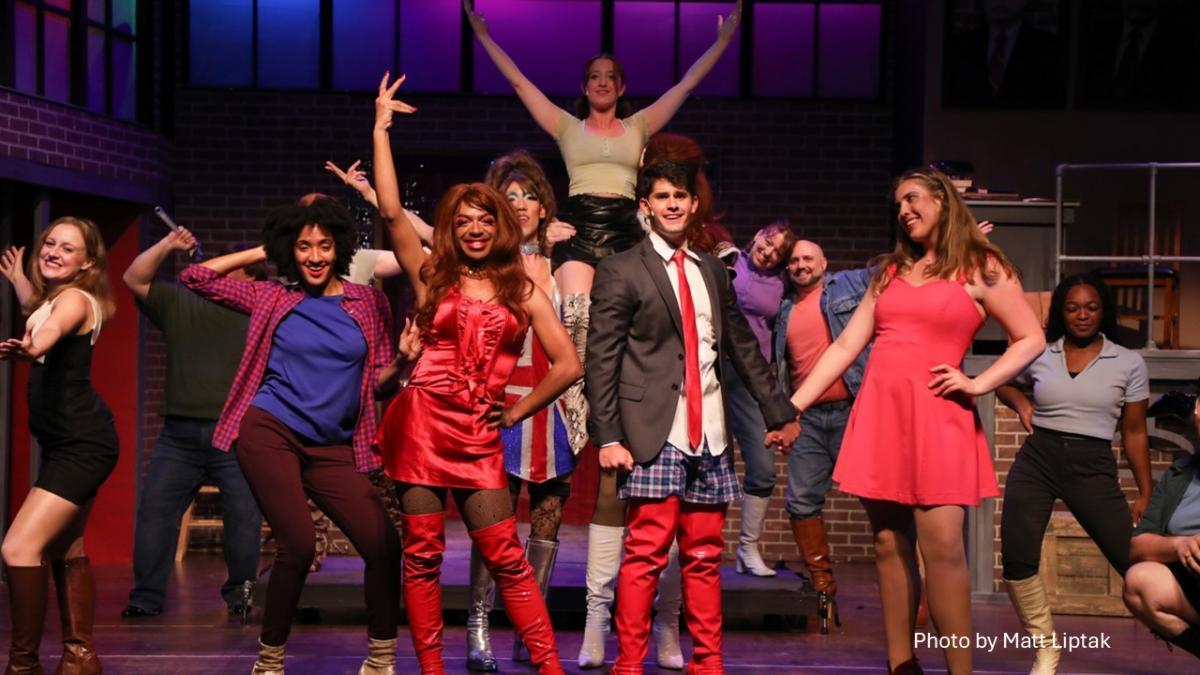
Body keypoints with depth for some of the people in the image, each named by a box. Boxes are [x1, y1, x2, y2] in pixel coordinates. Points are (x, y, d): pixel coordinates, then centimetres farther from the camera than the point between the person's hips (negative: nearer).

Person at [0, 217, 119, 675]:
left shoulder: (75, 298, -17)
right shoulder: (52, 297, 12)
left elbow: (55, 327, -39)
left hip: (82, 446, -11)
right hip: (70, 444, 11)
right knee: (65, 551, 20)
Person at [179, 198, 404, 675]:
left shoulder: (369, 303, 9)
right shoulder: (272, 298, 6)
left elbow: (376, 379, 10)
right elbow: (196, 277, 8)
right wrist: (259, 254, 10)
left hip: (333, 448, 2)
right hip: (268, 431, -2)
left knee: (384, 545, -10)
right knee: (298, 546, -16)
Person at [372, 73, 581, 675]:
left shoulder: (524, 292, 8)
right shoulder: (431, 277, 7)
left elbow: (568, 366, 6)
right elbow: (391, 211, -5)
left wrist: (514, 413, 4)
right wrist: (381, 130, -3)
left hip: (477, 437, 0)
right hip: (420, 424, 0)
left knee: (506, 557, -3)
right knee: (422, 554, 1)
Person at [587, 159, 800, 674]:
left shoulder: (713, 272, 16)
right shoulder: (621, 271, 0)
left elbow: (744, 347, 22)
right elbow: (601, 359, -4)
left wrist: (779, 413, 20)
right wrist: (607, 437, -11)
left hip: (709, 438, 5)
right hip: (655, 436, -5)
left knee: (705, 556, 9)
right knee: (647, 553, -7)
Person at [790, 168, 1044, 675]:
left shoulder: (981, 268, 4)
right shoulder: (889, 271, 17)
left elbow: (1031, 340, 4)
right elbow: (845, 346, 13)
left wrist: (977, 384, -7)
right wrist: (792, 406, 7)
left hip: (936, 417, -5)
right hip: (878, 412, 5)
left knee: (942, 546, -12)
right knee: (888, 544, 4)